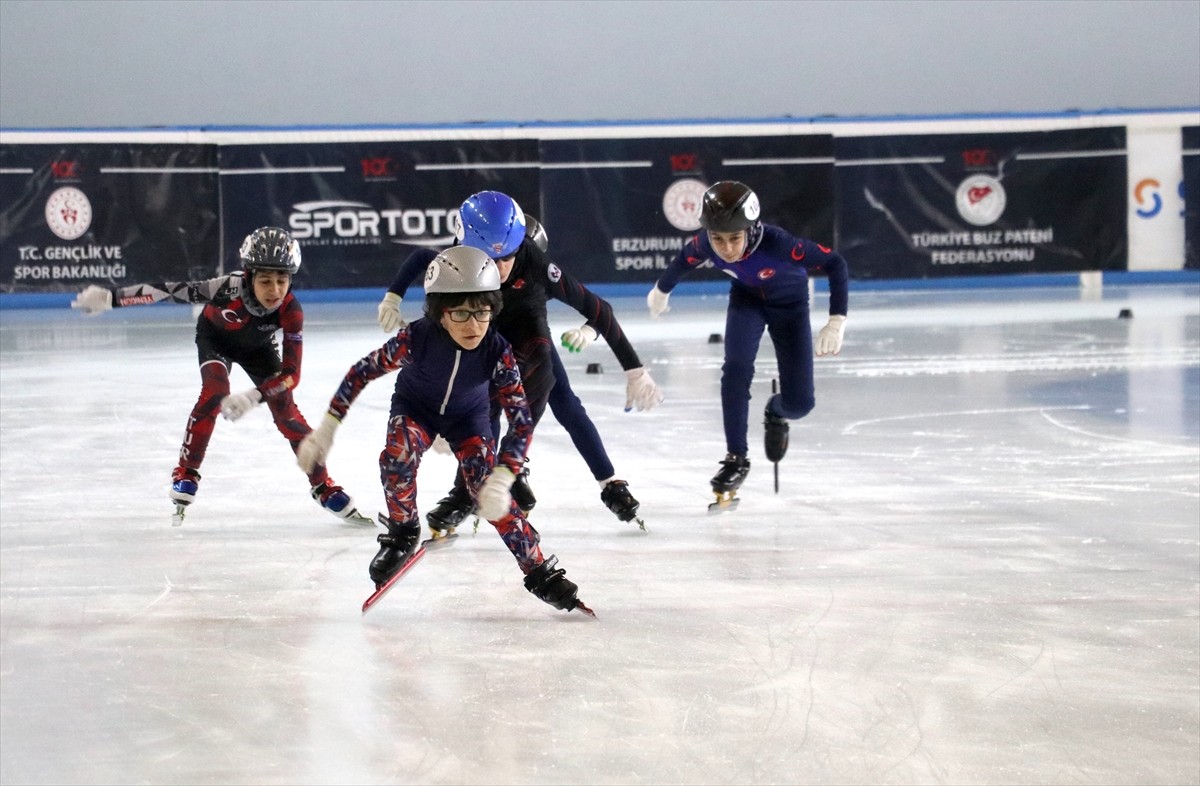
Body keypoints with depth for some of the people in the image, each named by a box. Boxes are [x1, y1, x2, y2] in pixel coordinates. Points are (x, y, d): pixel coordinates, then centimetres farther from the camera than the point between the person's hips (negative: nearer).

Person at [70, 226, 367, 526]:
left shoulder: (291, 311, -36)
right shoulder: (231, 288, -43)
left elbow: (291, 373, -33)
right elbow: (172, 291, -45)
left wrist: (253, 397, -48)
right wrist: (110, 298, -50)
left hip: (257, 346, 2)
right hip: (215, 336, -2)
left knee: (285, 411, -5)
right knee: (214, 393, -25)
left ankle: (323, 486, 9)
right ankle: (185, 475, -10)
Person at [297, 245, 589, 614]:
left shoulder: (497, 352, -32)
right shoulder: (416, 339, -36)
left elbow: (521, 419, -27)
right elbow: (362, 372, -22)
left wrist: (501, 479, -37)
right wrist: (327, 429, -20)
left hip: (468, 417, 0)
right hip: (414, 408, 0)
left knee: (490, 494, -14)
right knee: (397, 457, -30)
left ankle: (541, 572, 0)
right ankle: (402, 535, -4)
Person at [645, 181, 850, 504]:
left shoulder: (777, 244, -42)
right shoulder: (704, 245, -30)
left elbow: (835, 264, -32)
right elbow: (684, 261, -5)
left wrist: (837, 321, -38)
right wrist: (661, 290, 14)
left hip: (789, 302, -2)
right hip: (746, 298, 2)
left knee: (800, 402, -5)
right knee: (736, 368, -23)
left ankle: (776, 412, 33)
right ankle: (736, 457, -9)